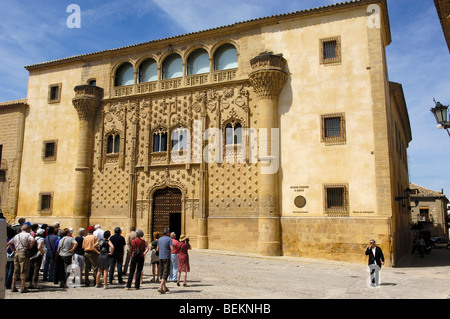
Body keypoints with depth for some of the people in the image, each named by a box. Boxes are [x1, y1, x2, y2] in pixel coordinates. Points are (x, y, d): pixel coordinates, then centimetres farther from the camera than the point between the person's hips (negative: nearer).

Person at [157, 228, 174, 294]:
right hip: (167, 257, -6)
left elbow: (157, 249, 14)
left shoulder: (159, 239, 10)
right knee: (166, 273, -5)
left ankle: (164, 287, 22)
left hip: (160, 257, 6)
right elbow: (172, 248, -15)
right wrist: (171, 247, 6)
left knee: (162, 272, 15)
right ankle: (160, 287, -16)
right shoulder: (169, 239, -8)